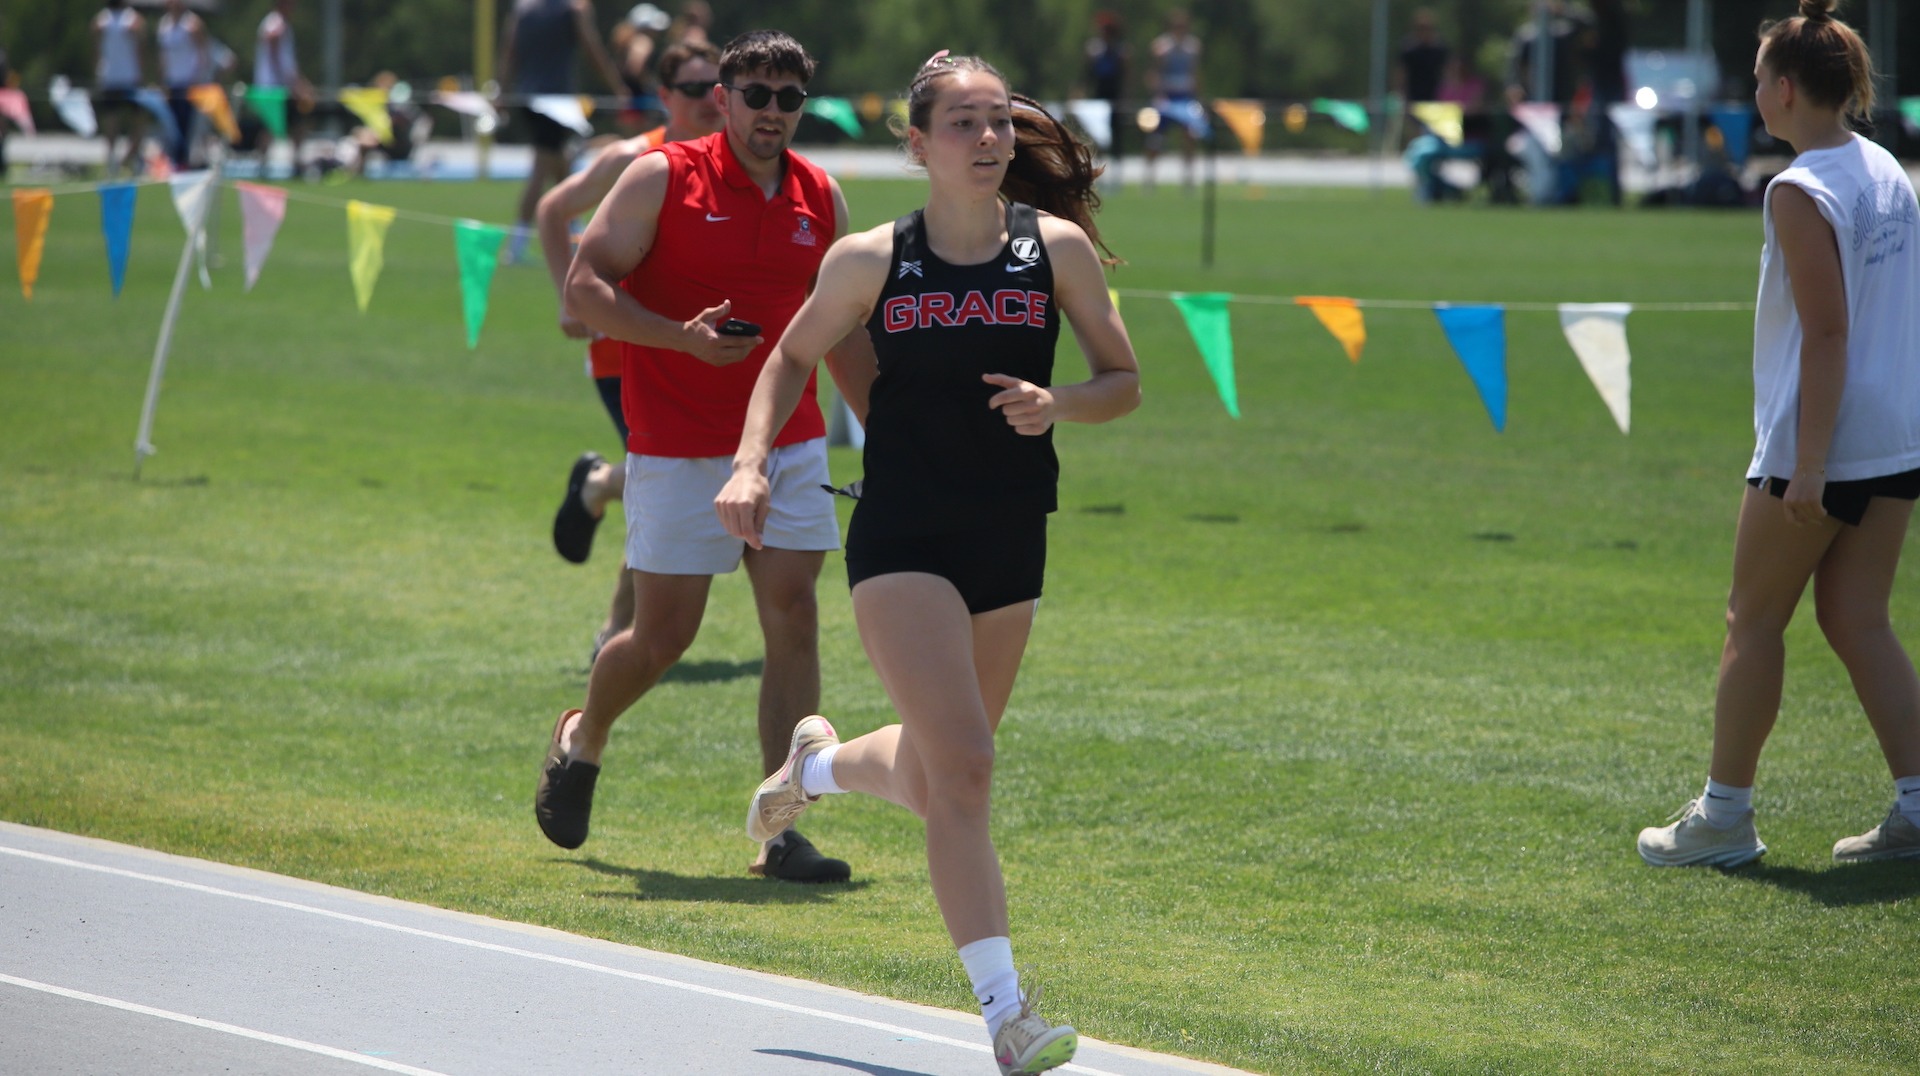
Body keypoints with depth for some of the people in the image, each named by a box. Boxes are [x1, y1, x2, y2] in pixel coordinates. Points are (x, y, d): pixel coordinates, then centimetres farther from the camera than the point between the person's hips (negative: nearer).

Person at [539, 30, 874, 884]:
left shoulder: (821, 196, 8)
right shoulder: (663, 178, -6)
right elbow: (584, 286, -8)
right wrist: (684, 336, -21)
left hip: (791, 444, 4)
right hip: (678, 452, -4)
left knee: (793, 620, -6)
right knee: (663, 634, 0)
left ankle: (778, 833, -3)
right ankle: (582, 742, 32)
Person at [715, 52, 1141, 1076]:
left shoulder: (1056, 248, -1)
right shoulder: (873, 260, -4)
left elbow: (1123, 382, 5)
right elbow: (793, 357, 11)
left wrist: (1055, 403, -16)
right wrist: (750, 463, -3)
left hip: (1010, 545, 3)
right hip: (901, 540, -3)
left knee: (931, 782, 16)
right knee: (962, 764, -18)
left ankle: (819, 762, 51)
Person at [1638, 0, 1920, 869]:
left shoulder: (1801, 192, -15)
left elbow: (1826, 331, -20)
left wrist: (1809, 467, -20)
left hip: (1818, 446, -8)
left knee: (1754, 621, 5)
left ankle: (1725, 814, 11)